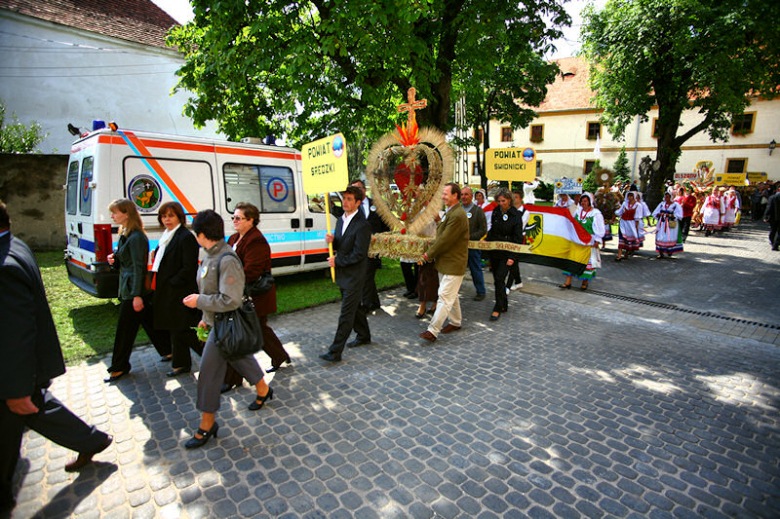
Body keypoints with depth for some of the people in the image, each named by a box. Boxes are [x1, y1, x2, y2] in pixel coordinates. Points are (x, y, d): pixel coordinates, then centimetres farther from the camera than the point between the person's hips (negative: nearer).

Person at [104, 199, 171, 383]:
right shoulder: (125, 235, 12)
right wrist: (114, 260, 0)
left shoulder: (136, 237, -18)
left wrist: (137, 295, -22)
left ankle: (119, 367, 16)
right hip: (129, 289, 10)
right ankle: (169, 351, 27)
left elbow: (138, 267, -21)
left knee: (125, 328, 2)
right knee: (149, 322, 16)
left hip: (134, 290, -10)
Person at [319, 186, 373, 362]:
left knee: (346, 313, -4)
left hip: (354, 276, -9)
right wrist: (332, 241, -6)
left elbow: (359, 254, -21)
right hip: (343, 274, 9)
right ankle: (363, 336, 41)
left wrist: (337, 261, -15)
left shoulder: (363, 225, -18)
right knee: (355, 307, 22)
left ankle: (335, 351, 0)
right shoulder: (341, 220, 9)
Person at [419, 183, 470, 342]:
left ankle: (433, 331, -7)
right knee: (451, 295, 20)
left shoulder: (457, 215, -22)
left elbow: (445, 240, -22)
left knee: (444, 297, -8)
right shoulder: (450, 212, 13)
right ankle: (456, 322, 36)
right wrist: (430, 251, 5)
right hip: (445, 262, 10)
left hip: (453, 263, -10)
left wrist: (429, 254, -11)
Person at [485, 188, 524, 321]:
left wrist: (513, 257, -15)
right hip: (494, 251, 6)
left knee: (499, 279, -10)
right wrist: (486, 240, 4)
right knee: (497, 279, 11)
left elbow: (518, 238, -9)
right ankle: (504, 304, 28)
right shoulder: (496, 212, 7)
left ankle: (498, 308, 3)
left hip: (506, 253, -5)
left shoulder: (516, 215, -8)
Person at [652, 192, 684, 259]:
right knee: (660, 237, -4)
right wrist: (660, 214, -10)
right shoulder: (662, 204, 11)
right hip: (662, 223, 3)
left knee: (670, 237, 2)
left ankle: (670, 250, 24)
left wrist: (669, 215, -20)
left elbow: (678, 215, -8)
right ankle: (661, 253, -2)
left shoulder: (676, 205, -2)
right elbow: (655, 213, 10)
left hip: (671, 224, -3)